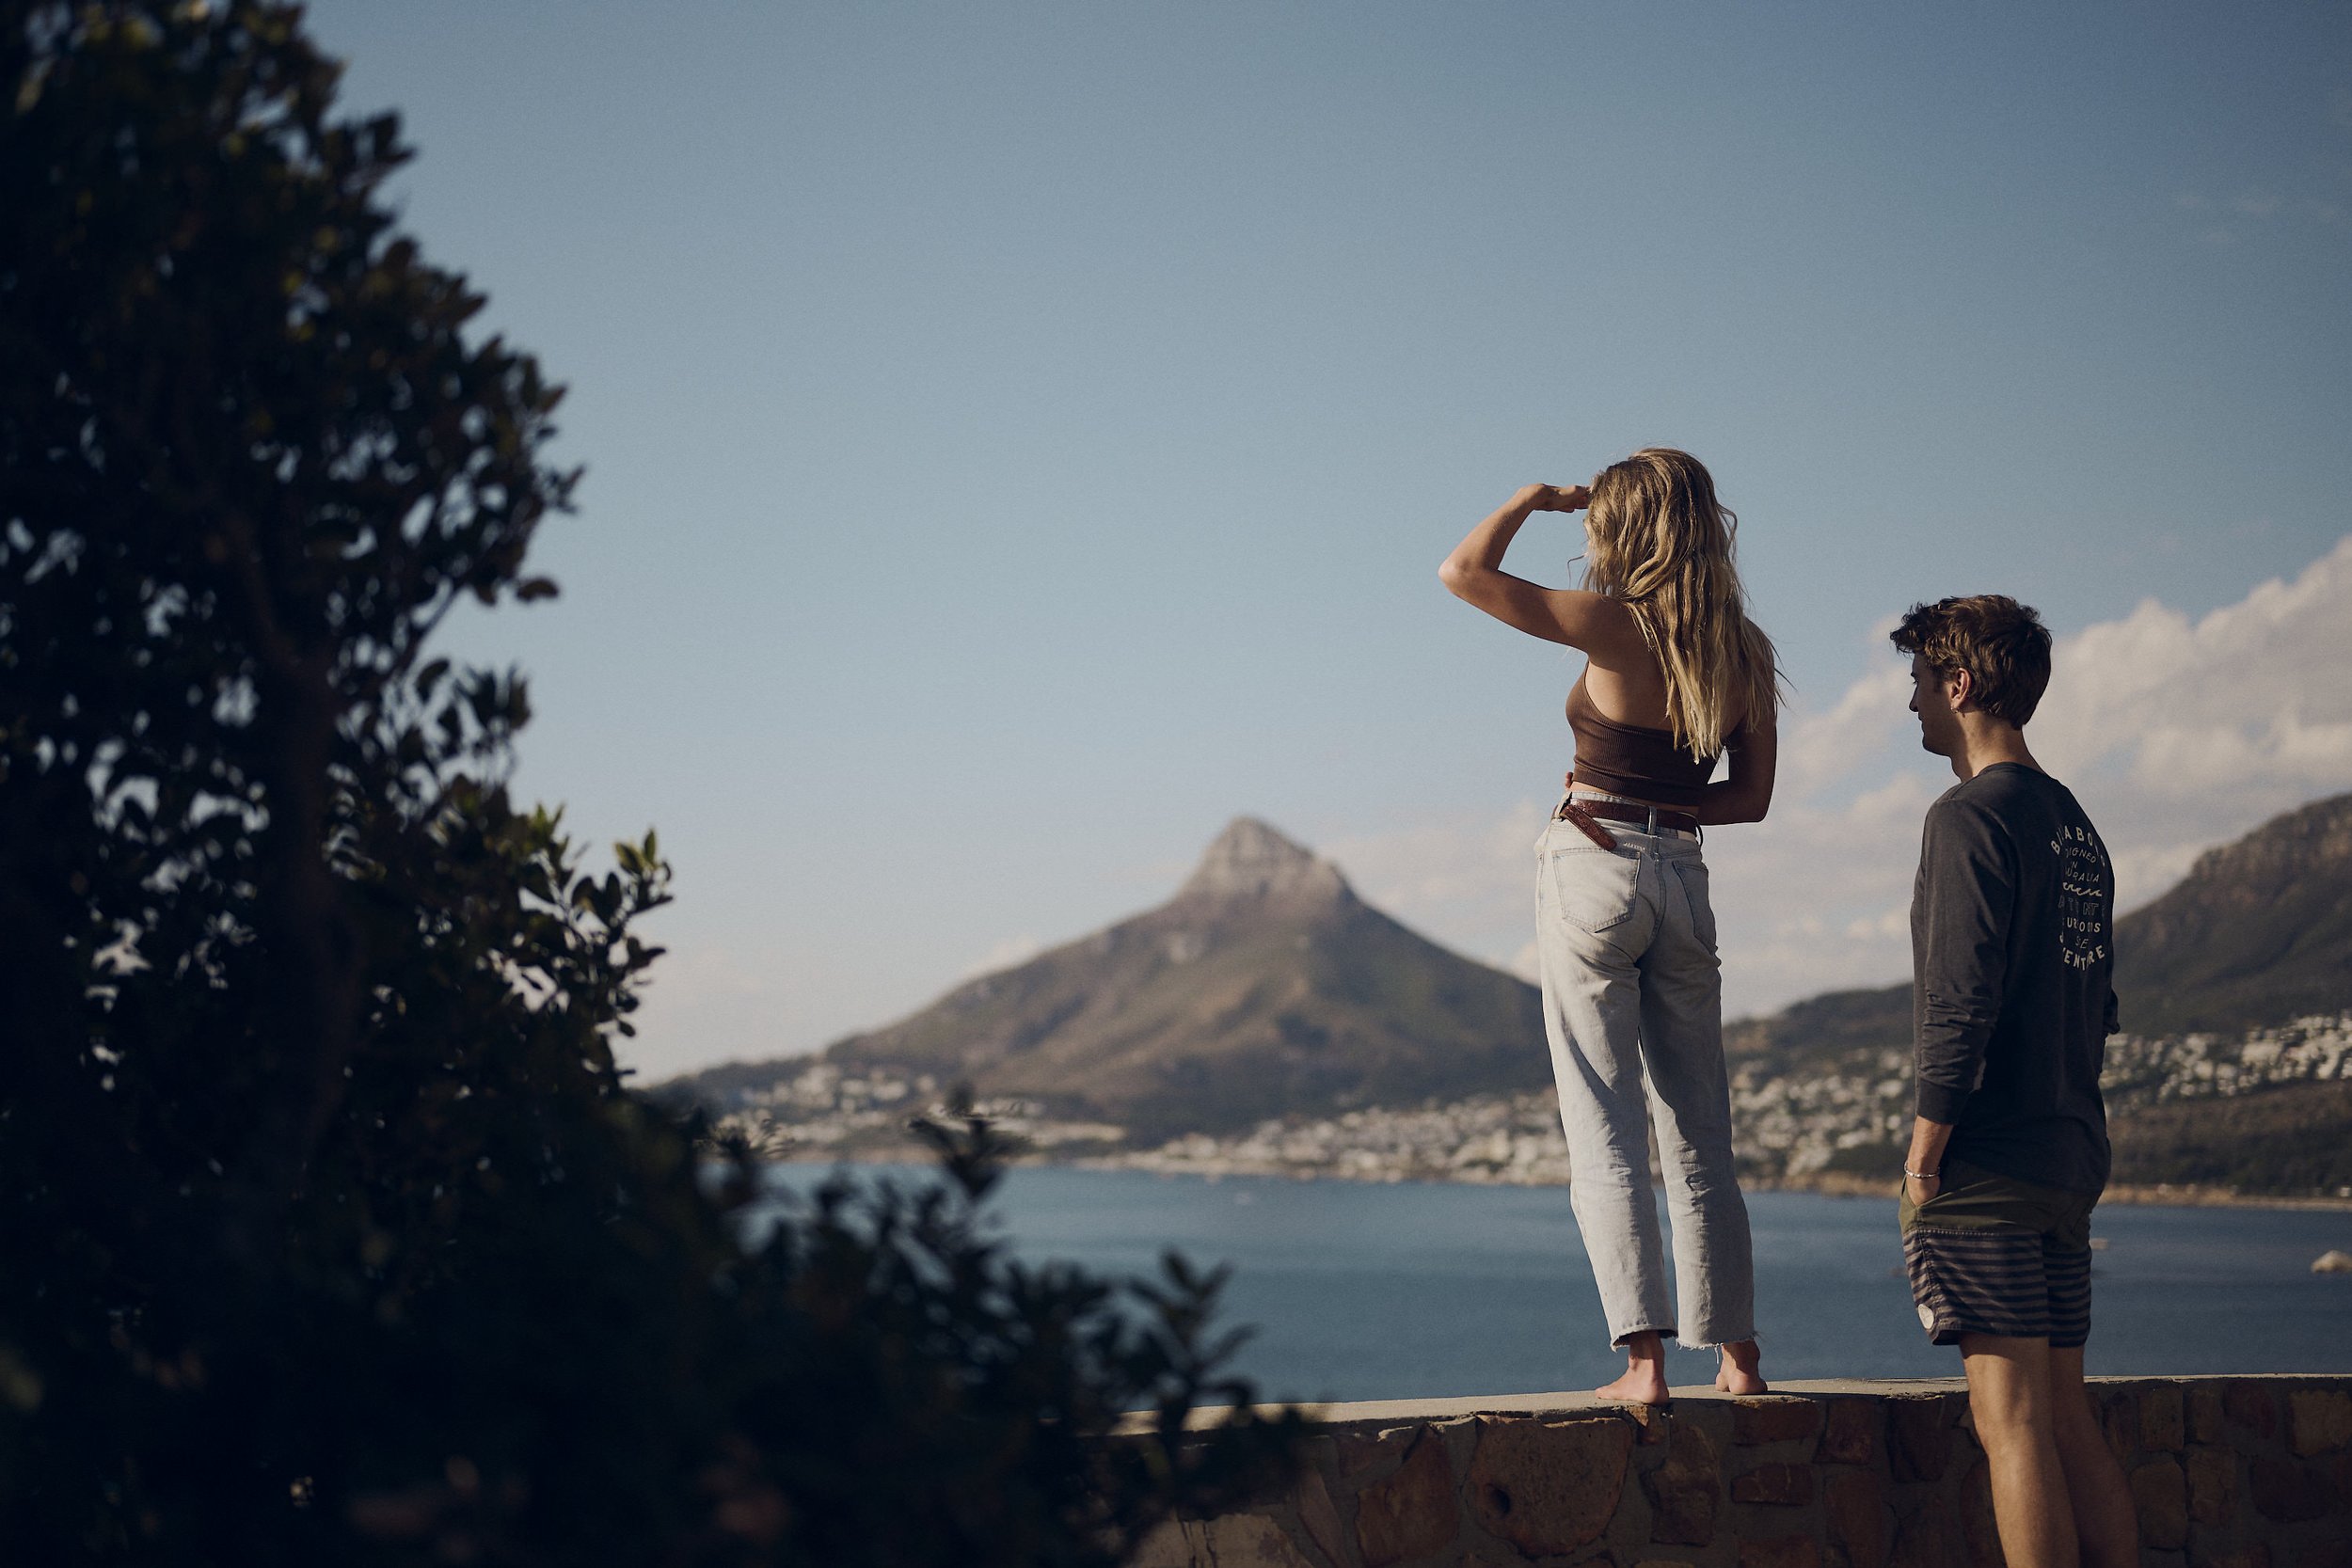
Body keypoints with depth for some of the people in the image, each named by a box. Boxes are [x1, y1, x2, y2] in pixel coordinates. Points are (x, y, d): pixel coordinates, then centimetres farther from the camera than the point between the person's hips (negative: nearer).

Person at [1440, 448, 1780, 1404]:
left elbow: (1463, 572, -8)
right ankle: (1737, 1355, 15)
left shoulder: (1620, 625, -11)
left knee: (1606, 1135, -3)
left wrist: (1535, 498, 5)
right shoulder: (1746, 650, 6)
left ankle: (1644, 1359, -8)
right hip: (1683, 879, 6)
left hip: (1594, 869, -5)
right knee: (1700, 1137, 12)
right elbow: (1752, 796, 11)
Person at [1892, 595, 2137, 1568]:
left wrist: (1921, 1162, -14)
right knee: (2065, 1419, 11)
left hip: (1987, 1165, -9)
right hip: (2070, 1160, 9)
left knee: (2011, 1419, -8)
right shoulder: (2075, 824, 17)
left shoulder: (1971, 816, -11)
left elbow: (1960, 1005, -18)